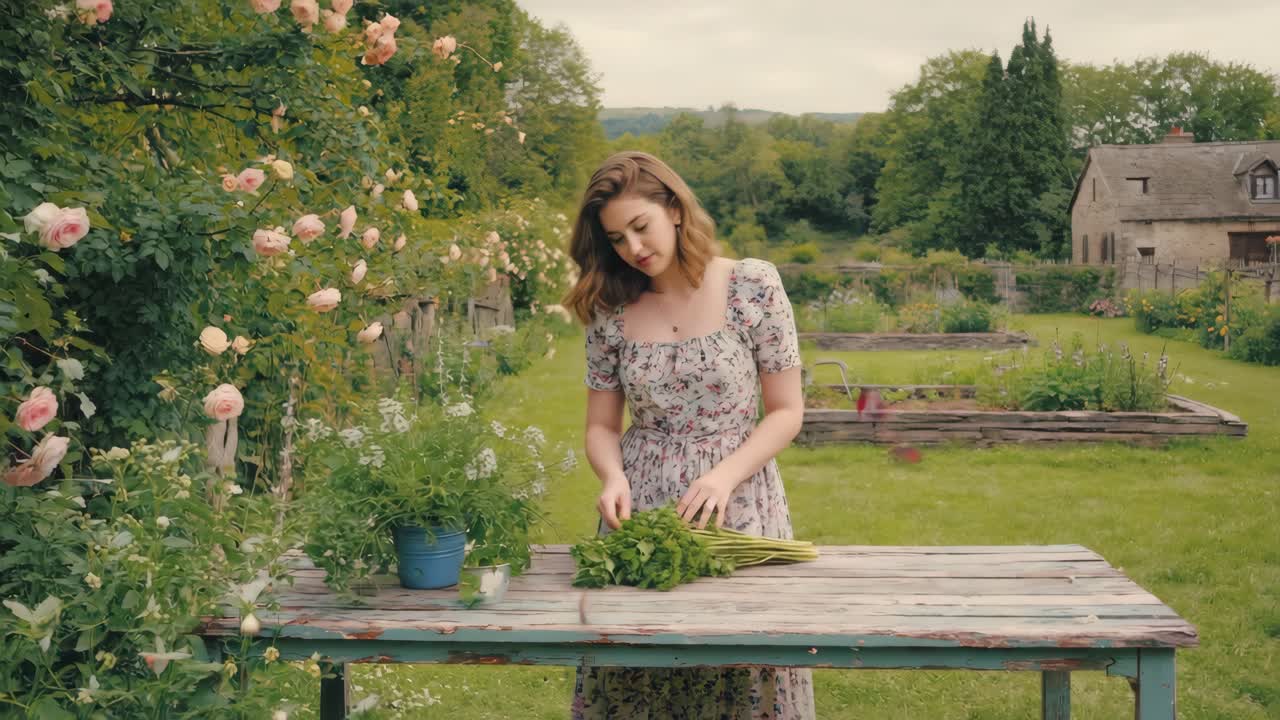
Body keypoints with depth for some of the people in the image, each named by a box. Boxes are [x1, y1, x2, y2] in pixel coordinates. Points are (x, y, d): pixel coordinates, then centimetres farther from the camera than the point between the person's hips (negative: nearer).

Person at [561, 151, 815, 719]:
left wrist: (725, 476, -18)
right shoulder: (610, 310, 1)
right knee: (634, 674, 4)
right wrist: (613, 477, -14)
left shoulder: (752, 287, -6)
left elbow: (787, 411, -4)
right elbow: (601, 425, 7)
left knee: (742, 670, 2)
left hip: (739, 502, -2)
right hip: (640, 507, 2)